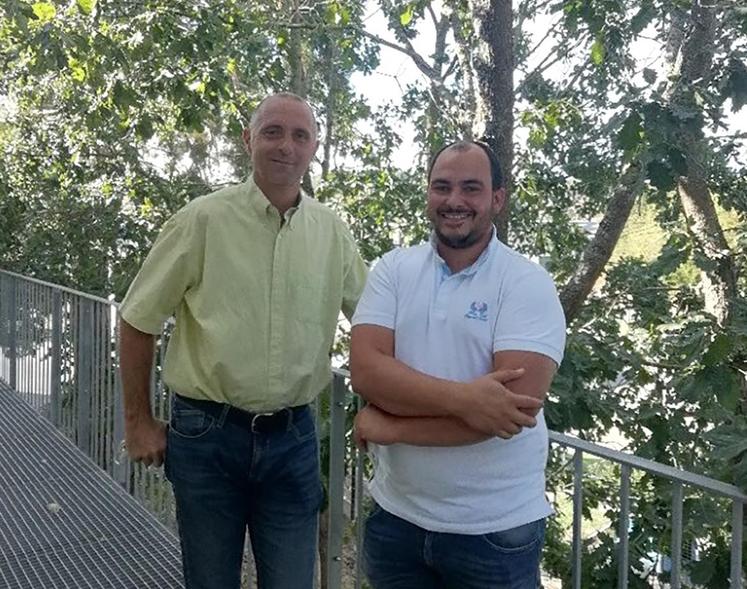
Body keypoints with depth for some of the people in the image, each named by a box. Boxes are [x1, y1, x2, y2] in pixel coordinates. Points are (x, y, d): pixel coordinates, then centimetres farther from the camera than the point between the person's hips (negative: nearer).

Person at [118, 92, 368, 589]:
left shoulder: (333, 231, 2)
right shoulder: (203, 219, -7)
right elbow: (140, 320, -1)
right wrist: (139, 422, 0)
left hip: (293, 436, 2)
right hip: (207, 435, -2)